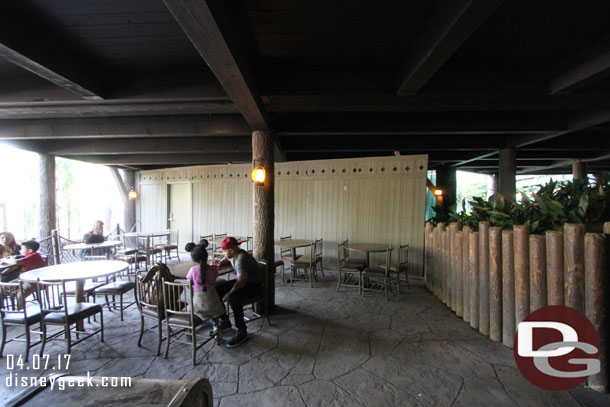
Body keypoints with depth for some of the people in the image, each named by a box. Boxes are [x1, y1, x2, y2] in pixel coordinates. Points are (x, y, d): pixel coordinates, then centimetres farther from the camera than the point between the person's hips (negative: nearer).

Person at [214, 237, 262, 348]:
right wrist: (220, 263, 6)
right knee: (216, 290, -2)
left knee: (234, 298, -35)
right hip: (242, 281, 10)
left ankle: (242, 331, -19)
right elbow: (226, 259, 26)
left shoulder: (242, 259, -29)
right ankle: (225, 322, 12)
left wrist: (229, 293, -25)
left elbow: (240, 282, -33)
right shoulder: (233, 254, -1)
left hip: (253, 285, -9)